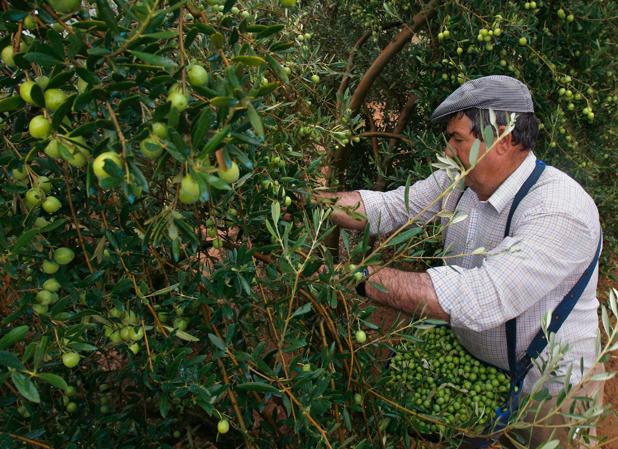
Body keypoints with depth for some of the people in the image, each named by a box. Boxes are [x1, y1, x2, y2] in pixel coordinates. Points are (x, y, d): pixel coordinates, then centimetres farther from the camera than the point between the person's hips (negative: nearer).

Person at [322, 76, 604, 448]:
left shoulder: (562, 212, -33)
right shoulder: (461, 179, -8)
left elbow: (481, 299, -43)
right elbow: (391, 206, -5)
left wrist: (361, 277, -43)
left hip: (547, 387, -6)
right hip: (473, 361, 6)